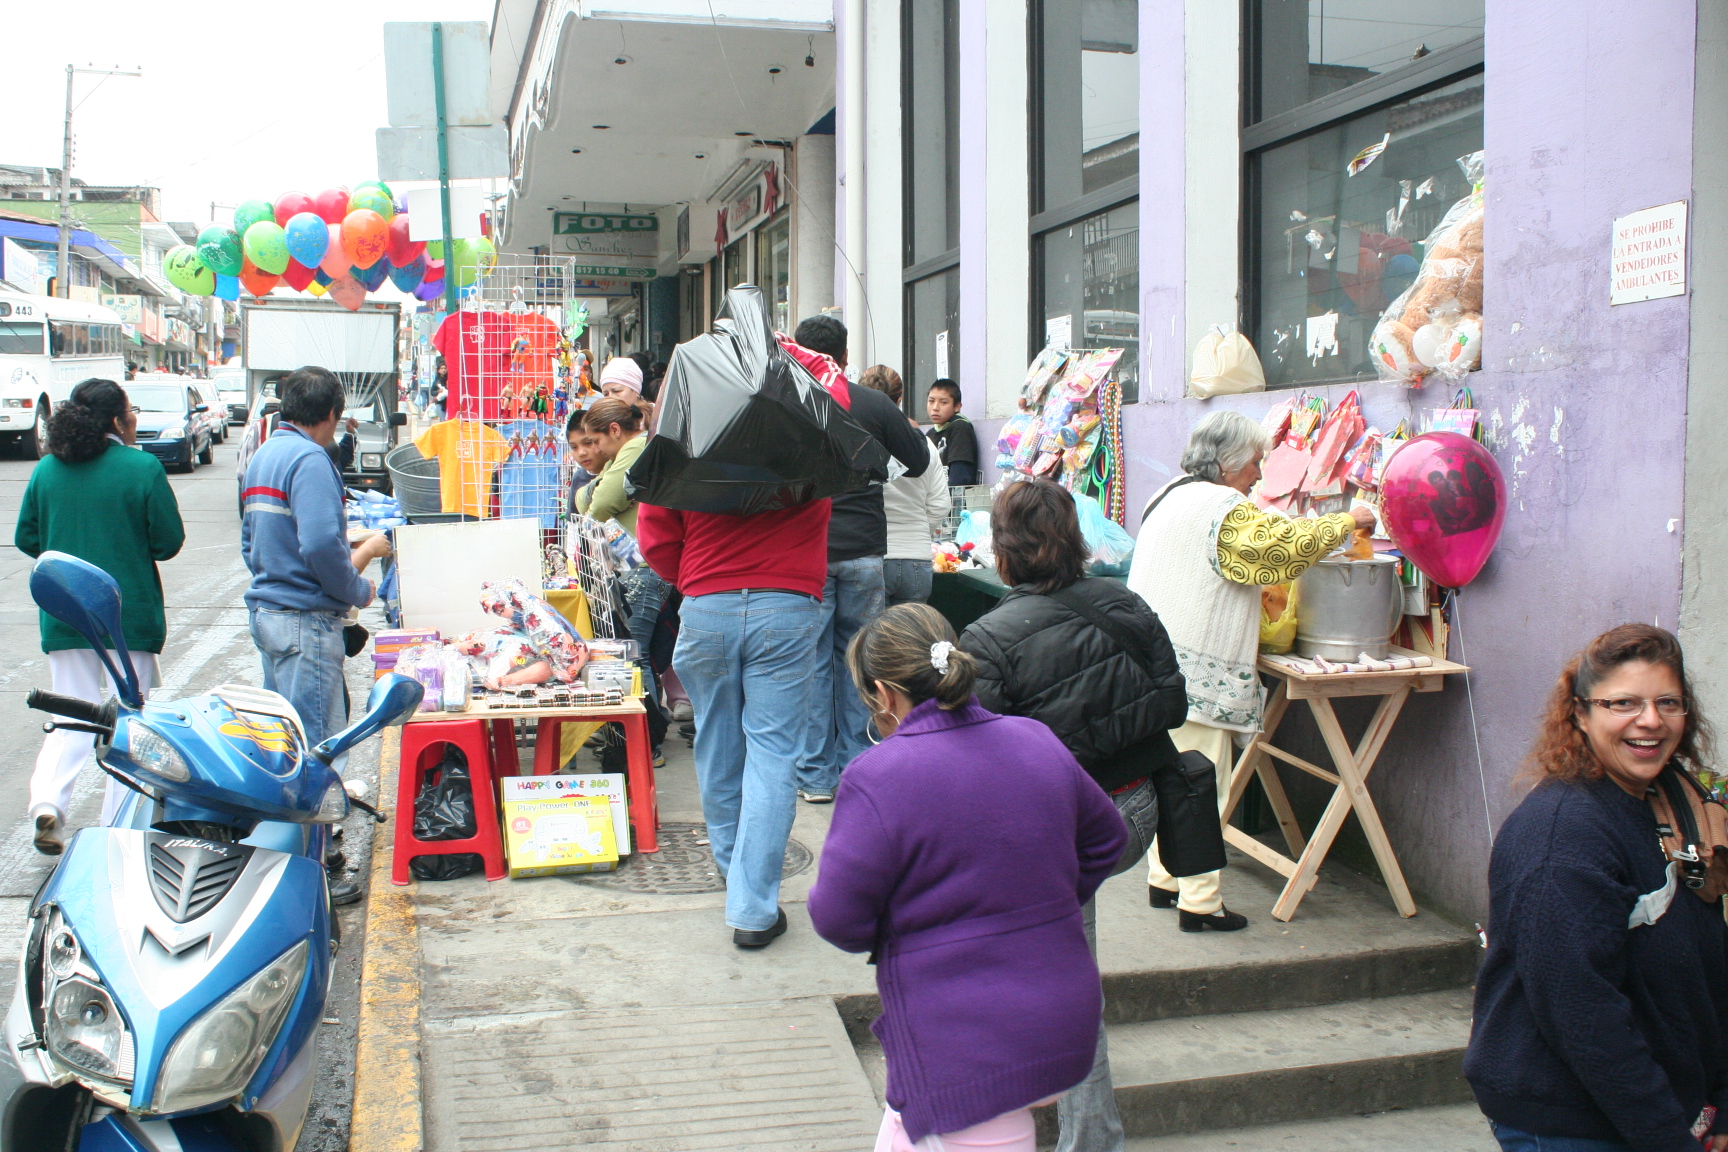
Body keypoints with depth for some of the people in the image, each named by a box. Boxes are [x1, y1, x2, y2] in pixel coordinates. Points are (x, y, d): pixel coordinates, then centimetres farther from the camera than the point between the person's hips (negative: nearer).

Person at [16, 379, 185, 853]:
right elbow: (169, 542, -9)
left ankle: (48, 800, -6)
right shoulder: (143, 468, -11)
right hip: (129, 615, -4)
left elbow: (26, 538, 7)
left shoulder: (46, 469, 2)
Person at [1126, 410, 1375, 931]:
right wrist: (1349, 521, -2)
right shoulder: (1223, 509, -14)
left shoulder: (1170, 496, 16)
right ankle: (1199, 903, 2)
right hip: (1196, 672, -10)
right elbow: (1286, 543, -17)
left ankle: (1163, 879, 27)